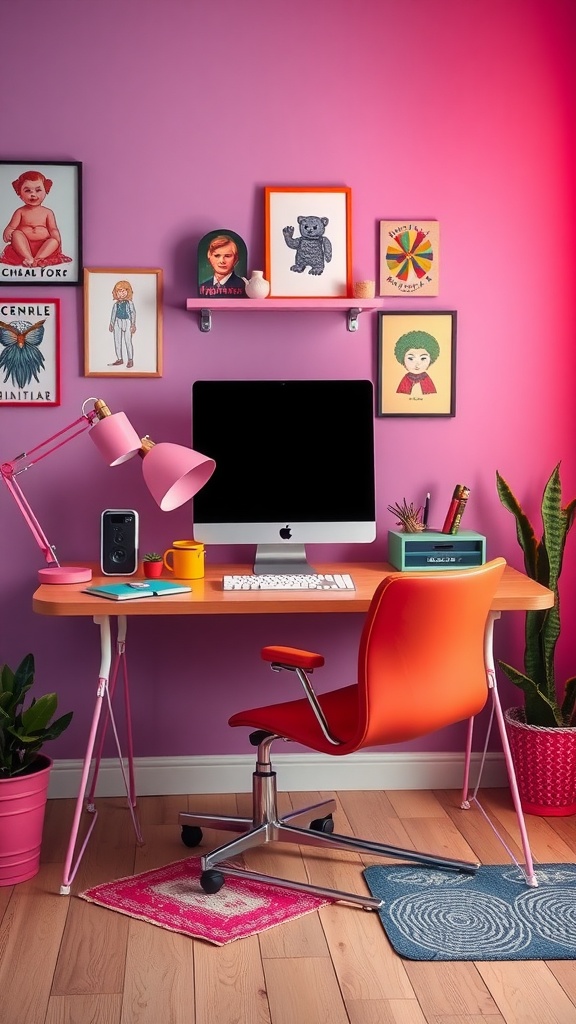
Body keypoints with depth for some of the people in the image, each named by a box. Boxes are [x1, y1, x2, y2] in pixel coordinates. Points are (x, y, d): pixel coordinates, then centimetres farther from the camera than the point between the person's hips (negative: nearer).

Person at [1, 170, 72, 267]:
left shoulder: (48, 212, 11)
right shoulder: (20, 212, 9)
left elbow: (53, 229, 5)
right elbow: (11, 227, 3)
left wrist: (56, 237, -18)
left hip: (43, 246, 1)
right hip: (24, 245, -1)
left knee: (54, 241, -25)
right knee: (16, 233, -26)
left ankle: (38, 258, -44)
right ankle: (29, 258, -43)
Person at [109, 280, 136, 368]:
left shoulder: (129, 303, -5)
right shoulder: (116, 304, 5)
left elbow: (133, 313, -6)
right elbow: (113, 314, 13)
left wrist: (133, 324, -11)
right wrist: (111, 324, 11)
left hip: (127, 322, -5)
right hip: (118, 323, 5)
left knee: (128, 341, -6)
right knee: (117, 341, 7)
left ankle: (130, 360, -1)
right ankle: (119, 359, 17)